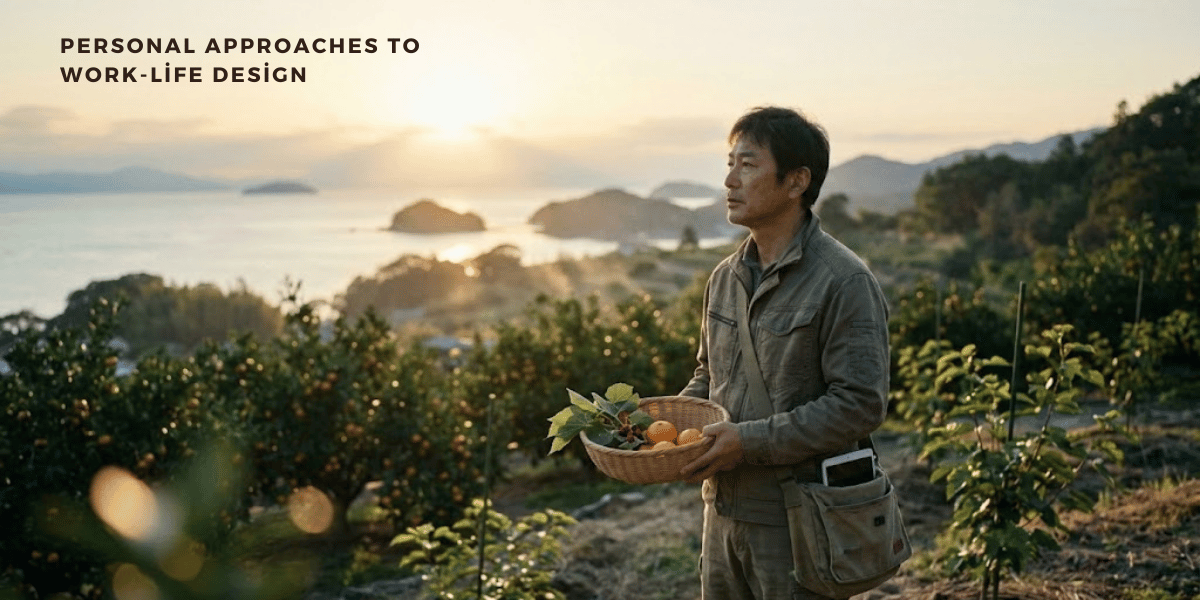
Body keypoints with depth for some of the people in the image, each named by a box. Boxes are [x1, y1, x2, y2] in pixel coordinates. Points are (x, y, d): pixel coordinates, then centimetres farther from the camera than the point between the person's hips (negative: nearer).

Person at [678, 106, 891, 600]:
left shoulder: (843, 282, -15)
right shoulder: (726, 276, 9)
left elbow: (861, 404, -19)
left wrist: (751, 441, -22)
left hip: (798, 520, -7)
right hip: (723, 510, 7)